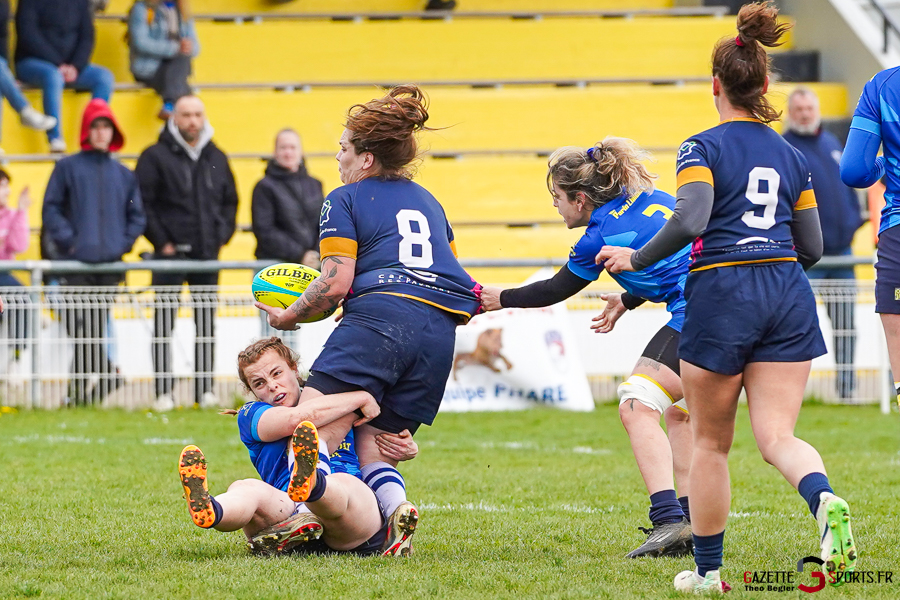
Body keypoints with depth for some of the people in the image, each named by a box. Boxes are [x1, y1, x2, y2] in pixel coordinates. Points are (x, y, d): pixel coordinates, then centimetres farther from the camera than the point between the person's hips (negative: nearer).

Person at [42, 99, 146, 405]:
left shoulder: (123, 174, 13)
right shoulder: (67, 168, 4)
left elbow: (137, 215, 17)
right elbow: (51, 209, 2)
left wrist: (125, 242, 1)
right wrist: (67, 240, -9)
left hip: (110, 264, 3)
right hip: (76, 264, -3)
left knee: (95, 331, 3)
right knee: (80, 327, -16)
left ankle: (80, 390, 7)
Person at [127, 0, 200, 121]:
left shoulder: (183, 12, 16)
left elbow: (195, 48, 12)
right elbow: (141, 43, -16)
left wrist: (188, 47, -15)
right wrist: (175, 48, -24)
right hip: (149, 70, -5)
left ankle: (170, 106, -37)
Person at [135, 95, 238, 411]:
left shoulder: (217, 158, 12)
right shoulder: (156, 157, -3)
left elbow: (230, 201, 20)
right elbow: (143, 204, -5)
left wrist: (222, 235, 6)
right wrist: (161, 240, -10)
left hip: (208, 253, 4)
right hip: (171, 254, -4)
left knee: (207, 321, 6)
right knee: (164, 322, -5)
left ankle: (205, 389, 11)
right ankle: (164, 392, -3)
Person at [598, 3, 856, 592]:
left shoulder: (703, 148, -2)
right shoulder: (791, 156, 14)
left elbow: (689, 220, -18)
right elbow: (812, 247, 16)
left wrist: (636, 258, -4)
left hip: (722, 298, -4)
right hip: (788, 299, 4)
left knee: (711, 443, 11)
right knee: (777, 436, -3)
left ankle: (707, 570, 20)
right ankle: (826, 501, -36)